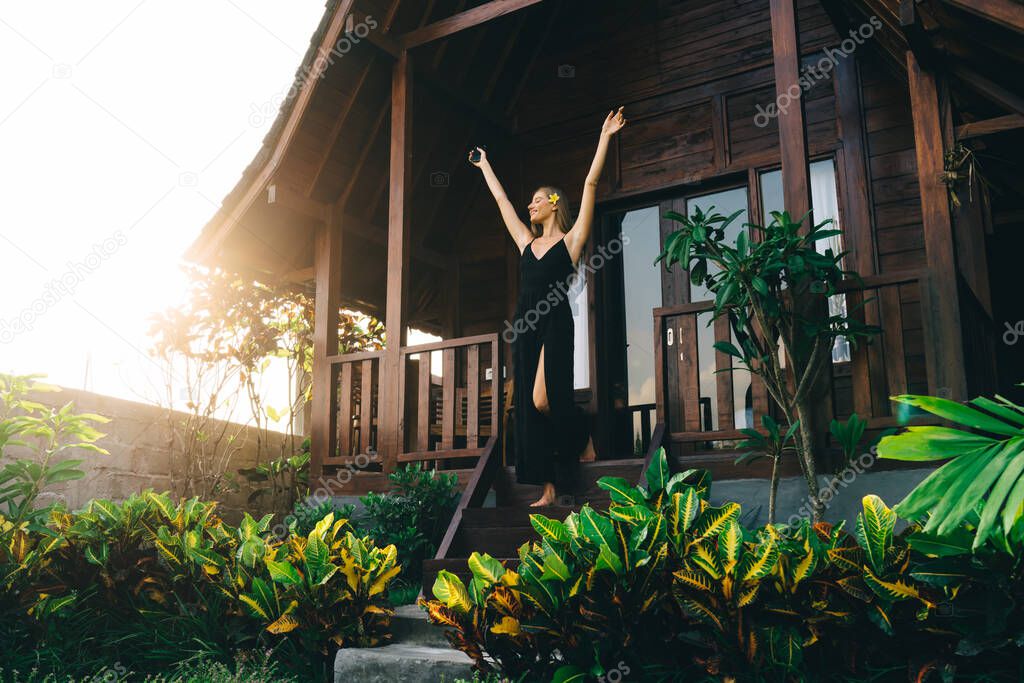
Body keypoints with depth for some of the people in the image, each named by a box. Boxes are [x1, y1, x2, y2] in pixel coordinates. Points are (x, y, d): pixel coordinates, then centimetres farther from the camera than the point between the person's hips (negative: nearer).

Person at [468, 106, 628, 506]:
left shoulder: (570, 240, 3)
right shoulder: (527, 242, 18)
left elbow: (591, 183, -2)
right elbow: (501, 199, 28)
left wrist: (605, 138, -4)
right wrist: (484, 165, 37)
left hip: (555, 325, -6)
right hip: (526, 326, 6)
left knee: (545, 400, -17)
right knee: (529, 406, 0)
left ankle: (583, 439, 15)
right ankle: (549, 487, 3)